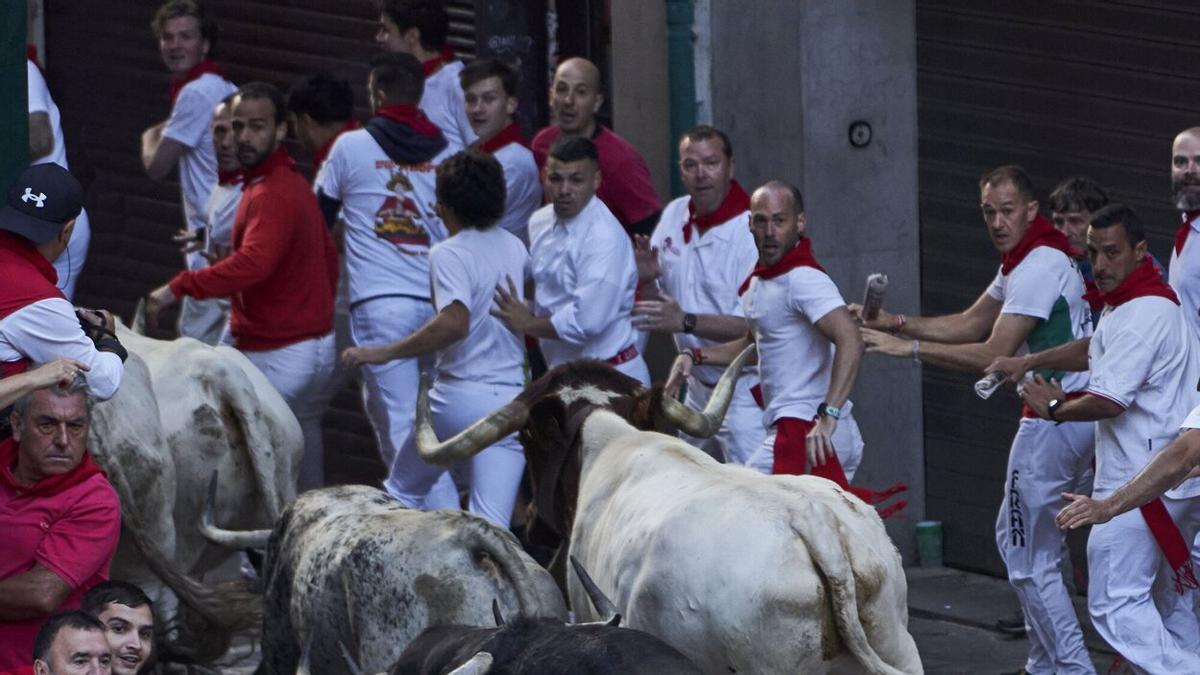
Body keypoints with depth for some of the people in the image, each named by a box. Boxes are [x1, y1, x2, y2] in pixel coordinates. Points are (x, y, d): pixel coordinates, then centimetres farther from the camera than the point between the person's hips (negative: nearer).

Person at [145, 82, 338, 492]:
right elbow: (328, 256, 24)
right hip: (313, 342, 11)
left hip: (279, 355, -11)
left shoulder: (272, 194, -21)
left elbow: (252, 263, -38)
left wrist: (178, 288, -39)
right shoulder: (293, 182, 14)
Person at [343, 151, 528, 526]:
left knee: (402, 492, 18)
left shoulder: (449, 253, -11)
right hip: (512, 401, 5)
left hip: (460, 395, -5)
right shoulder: (514, 246, 9)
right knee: (492, 524, -2)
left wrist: (386, 352, -23)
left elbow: (455, 323, -27)